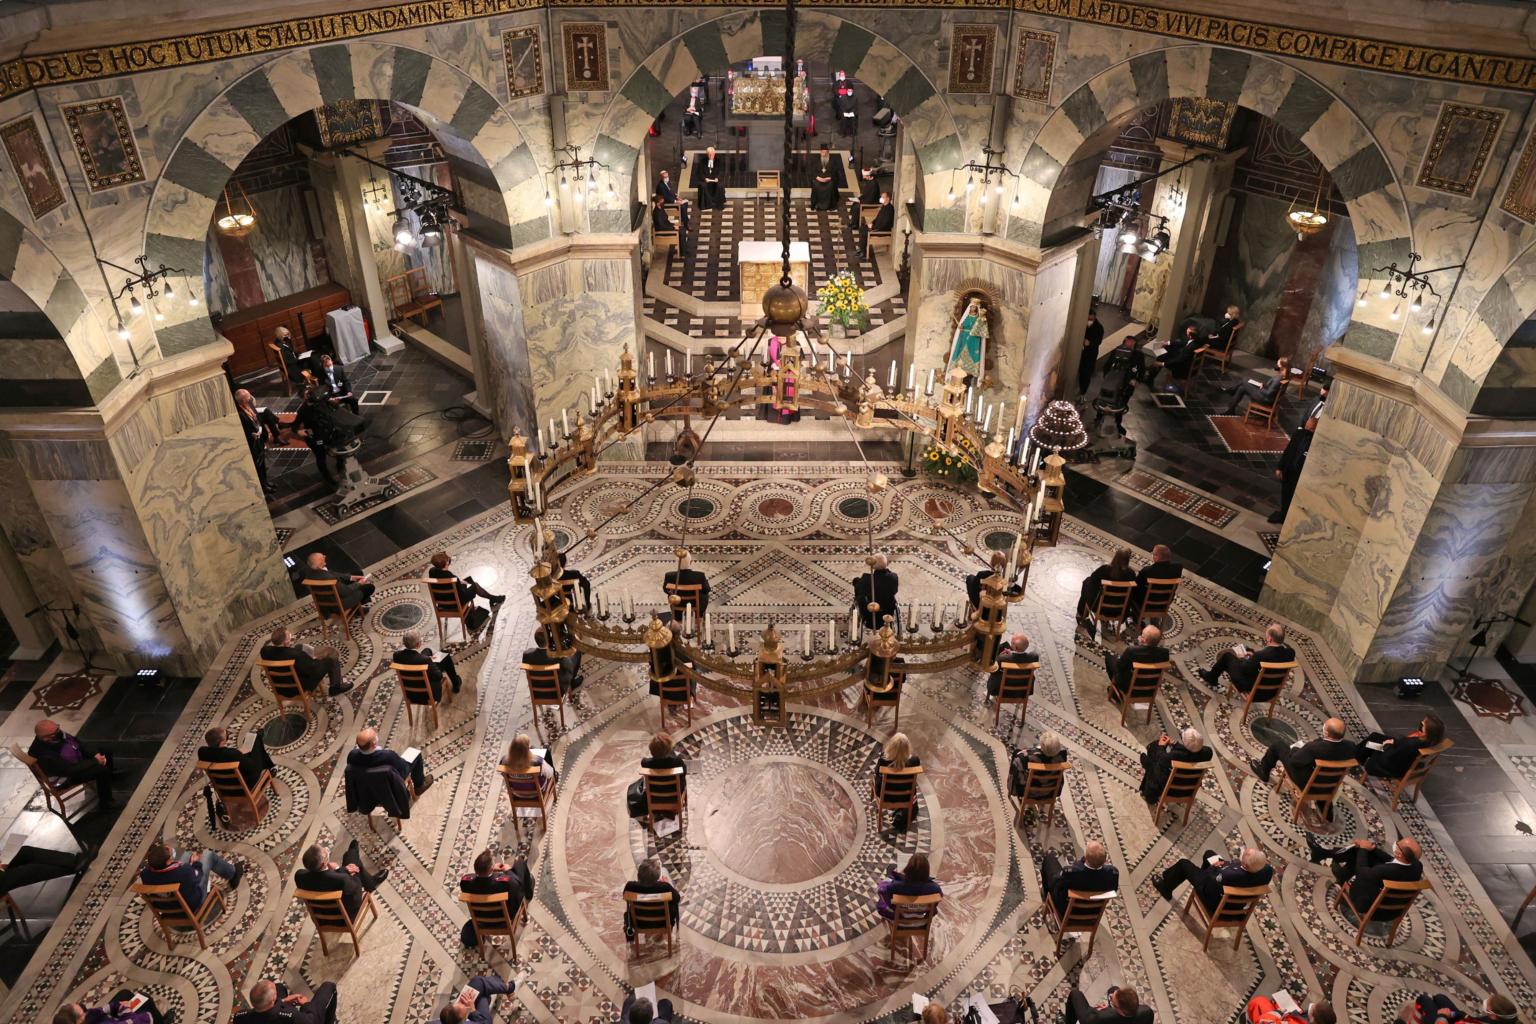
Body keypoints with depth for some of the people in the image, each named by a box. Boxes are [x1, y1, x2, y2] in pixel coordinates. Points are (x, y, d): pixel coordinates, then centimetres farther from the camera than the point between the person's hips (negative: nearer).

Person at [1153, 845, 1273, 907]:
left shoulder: (1230, 876, -46)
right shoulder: (1267, 871, -32)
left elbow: (1210, 880, -23)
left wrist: (1215, 864, -5)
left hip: (1214, 900, -6)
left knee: (1184, 863, 15)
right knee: (1209, 853, 23)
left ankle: (1165, 888, 44)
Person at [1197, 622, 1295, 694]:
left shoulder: (1260, 656, -37)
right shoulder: (1290, 651, -19)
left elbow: (1244, 669, -19)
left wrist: (1241, 658, 2)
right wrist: (1254, 654, 4)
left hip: (1252, 688, -6)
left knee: (1227, 655, 11)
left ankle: (1211, 678, 40)